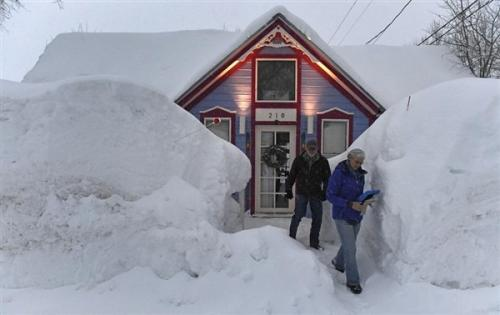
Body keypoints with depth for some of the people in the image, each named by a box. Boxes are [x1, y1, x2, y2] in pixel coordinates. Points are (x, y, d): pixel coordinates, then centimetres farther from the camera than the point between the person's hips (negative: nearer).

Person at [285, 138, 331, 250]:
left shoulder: (323, 161, -1)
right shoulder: (299, 160, -3)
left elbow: (327, 178, 3)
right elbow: (291, 175, 3)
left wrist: (325, 192, -4)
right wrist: (288, 189, 0)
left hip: (316, 194, 2)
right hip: (301, 193, -2)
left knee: (317, 218, 6)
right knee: (298, 216, 0)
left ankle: (314, 242, 21)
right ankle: (291, 237, 19)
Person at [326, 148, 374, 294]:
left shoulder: (360, 174, 2)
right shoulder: (338, 173, -18)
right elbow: (330, 196, -18)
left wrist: (364, 202, -8)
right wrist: (350, 204, -26)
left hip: (356, 216, 7)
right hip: (342, 216, -6)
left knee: (349, 244, 21)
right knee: (350, 249, -6)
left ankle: (338, 262, 49)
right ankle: (353, 281, 9)